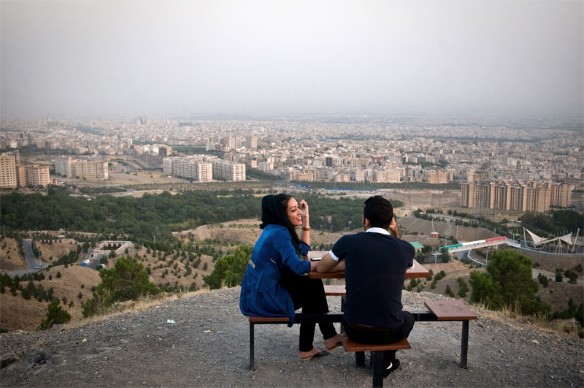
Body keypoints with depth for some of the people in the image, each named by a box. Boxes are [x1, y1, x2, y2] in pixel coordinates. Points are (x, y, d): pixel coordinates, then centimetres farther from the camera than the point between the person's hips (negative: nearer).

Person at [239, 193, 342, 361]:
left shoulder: (275, 229, 11)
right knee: (314, 289, 4)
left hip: (260, 292, 9)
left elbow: (303, 249, 19)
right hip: (264, 297, -9)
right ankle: (328, 336, 22)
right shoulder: (279, 233, -19)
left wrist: (306, 218, 12)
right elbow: (299, 267, -25)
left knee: (312, 285, 12)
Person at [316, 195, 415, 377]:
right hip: (390, 331, 0)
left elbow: (321, 268, 9)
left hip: (355, 329, 0)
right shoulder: (406, 248, -5)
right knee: (408, 317, 36)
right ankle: (386, 361, 34)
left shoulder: (348, 241, -9)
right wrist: (396, 236, 9)